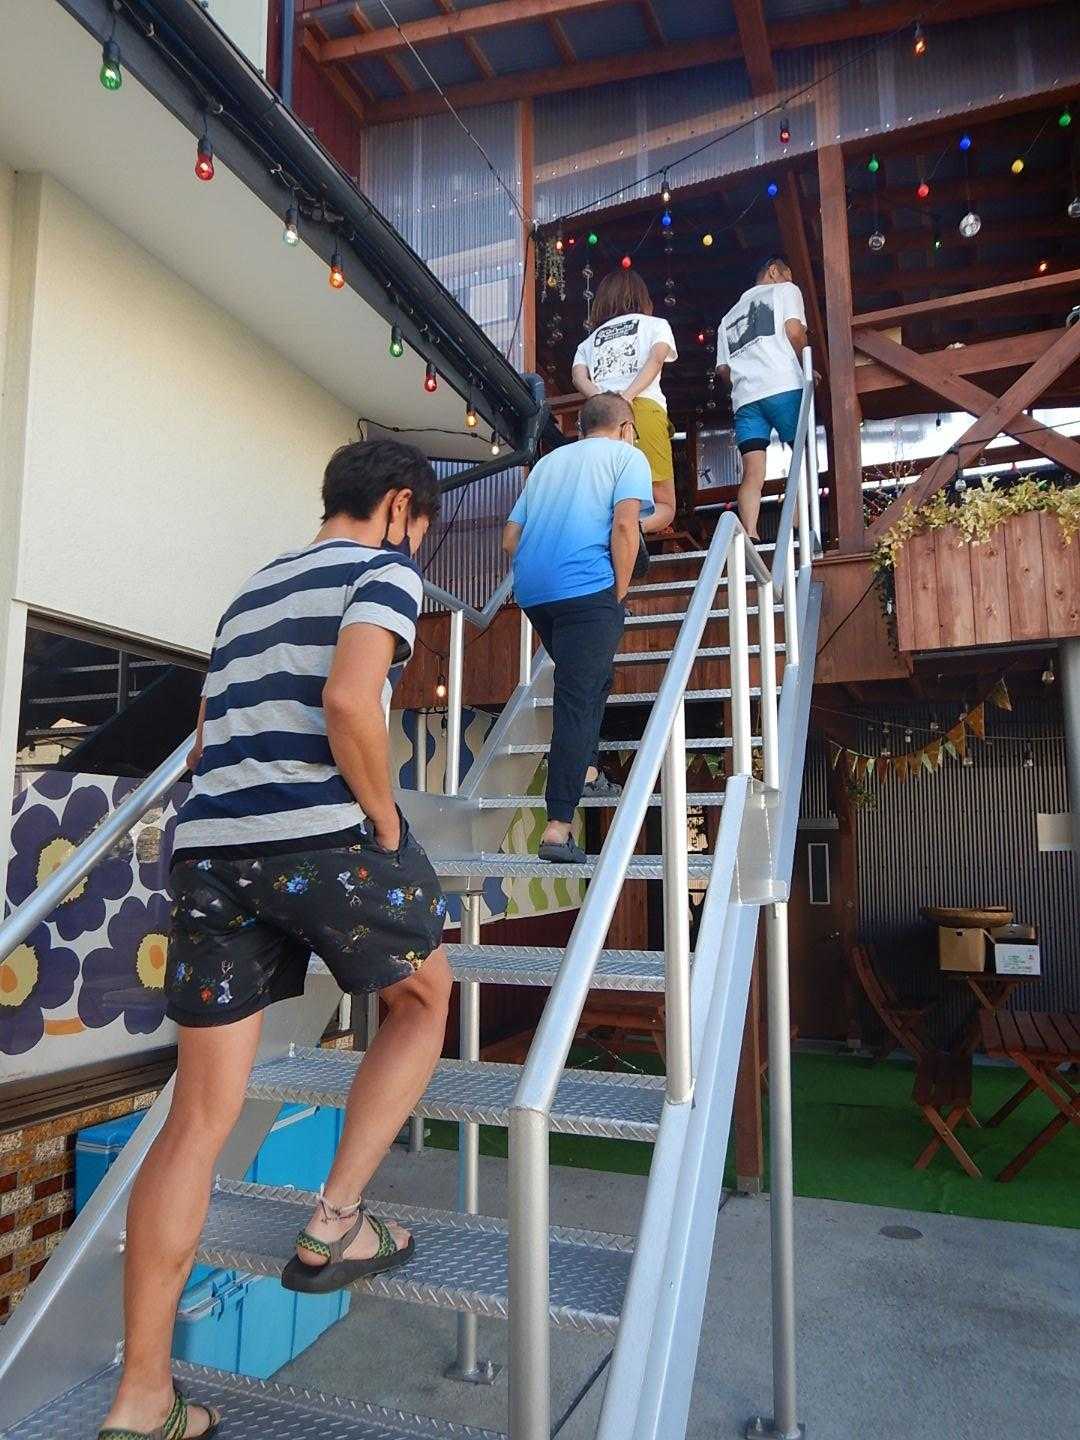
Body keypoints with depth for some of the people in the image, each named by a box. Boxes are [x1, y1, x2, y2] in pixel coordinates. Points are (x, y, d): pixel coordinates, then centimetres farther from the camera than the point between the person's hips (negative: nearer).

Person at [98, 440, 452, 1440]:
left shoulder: (251, 592, 27)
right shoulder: (383, 570, 3)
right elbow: (349, 702, -17)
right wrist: (387, 826, -6)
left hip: (208, 848, 7)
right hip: (324, 839, -7)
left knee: (199, 1119, 11)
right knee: (426, 999, 21)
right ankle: (335, 1224, 17)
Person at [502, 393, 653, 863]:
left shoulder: (548, 461, 26)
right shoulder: (627, 456, 9)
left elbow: (510, 538, 20)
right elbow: (624, 525, -8)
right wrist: (619, 594, -3)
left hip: (531, 591, 6)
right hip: (587, 588, -6)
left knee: (589, 680, 26)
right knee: (578, 699, -9)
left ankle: (584, 773, 27)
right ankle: (558, 826, -14)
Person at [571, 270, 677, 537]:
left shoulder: (588, 341, 33)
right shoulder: (656, 325, 25)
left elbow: (579, 378, 11)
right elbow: (656, 359, 2)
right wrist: (627, 396, -9)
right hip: (645, 408, -3)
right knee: (664, 507, 0)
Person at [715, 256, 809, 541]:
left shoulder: (729, 316, 33)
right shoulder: (785, 290, 18)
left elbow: (722, 370, 23)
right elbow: (794, 330, -1)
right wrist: (806, 367, 11)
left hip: (744, 398, 4)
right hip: (784, 388, -4)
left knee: (752, 474, -7)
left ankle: (750, 536, -23)